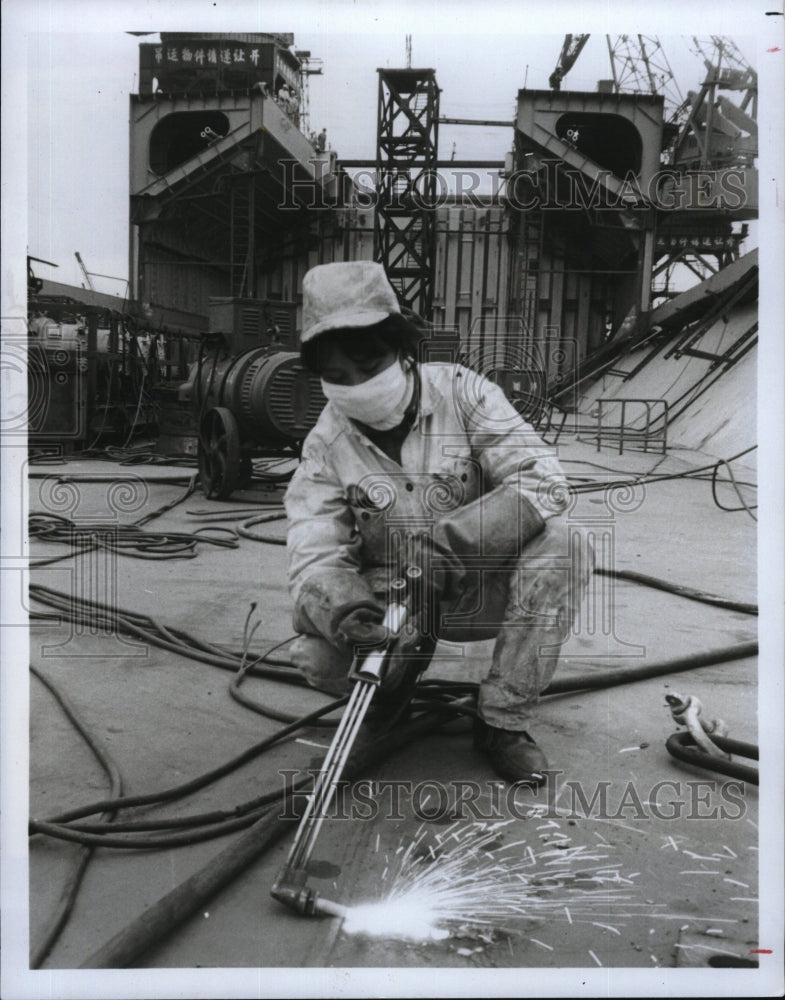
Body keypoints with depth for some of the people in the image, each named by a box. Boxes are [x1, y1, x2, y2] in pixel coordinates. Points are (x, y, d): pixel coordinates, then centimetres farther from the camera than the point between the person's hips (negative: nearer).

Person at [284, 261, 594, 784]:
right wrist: (344, 607, -41)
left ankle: (503, 721, -14)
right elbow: (315, 556, -17)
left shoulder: (463, 392, -13)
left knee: (561, 548, -29)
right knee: (318, 653, -27)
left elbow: (543, 480, -23)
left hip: (480, 588, 0)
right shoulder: (325, 446, -9)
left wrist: (452, 539, -37)